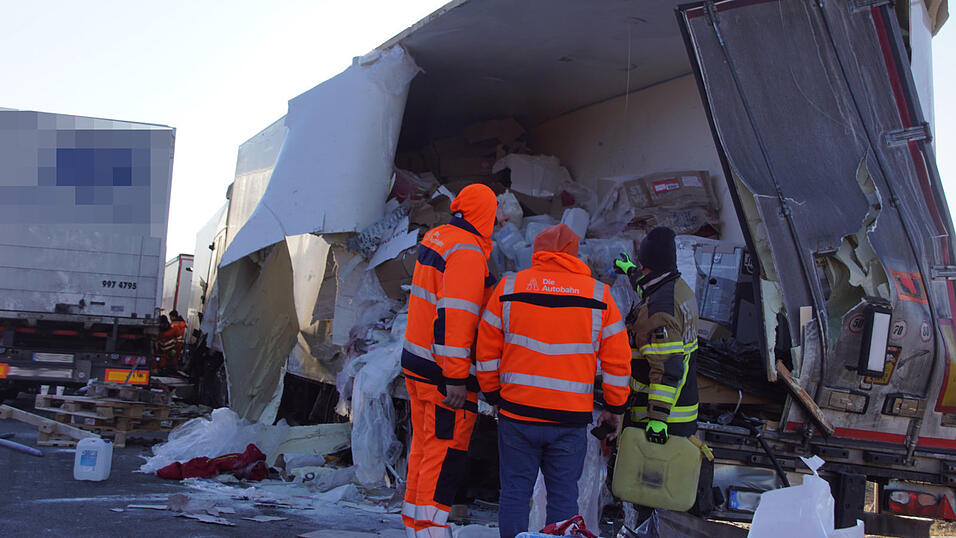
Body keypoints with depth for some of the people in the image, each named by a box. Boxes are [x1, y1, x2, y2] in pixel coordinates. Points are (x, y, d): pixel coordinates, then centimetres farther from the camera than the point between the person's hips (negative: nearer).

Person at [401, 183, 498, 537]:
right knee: (446, 454, -3)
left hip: (416, 363, 9)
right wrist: (456, 379, -22)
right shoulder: (468, 254, -18)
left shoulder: (434, 238, 10)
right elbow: (454, 318, -23)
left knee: (423, 447, 17)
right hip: (445, 374, -9)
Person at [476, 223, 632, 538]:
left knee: (514, 492, 10)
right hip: (571, 418, 0)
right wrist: (614, 408, 14)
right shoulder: (599, 295, 2)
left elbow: (486, 352, 4)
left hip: (516, 414, 0)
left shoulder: (509, 288, 1)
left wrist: (494, 396, 16)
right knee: (563, 497, 9)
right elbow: (617, 361, 3)